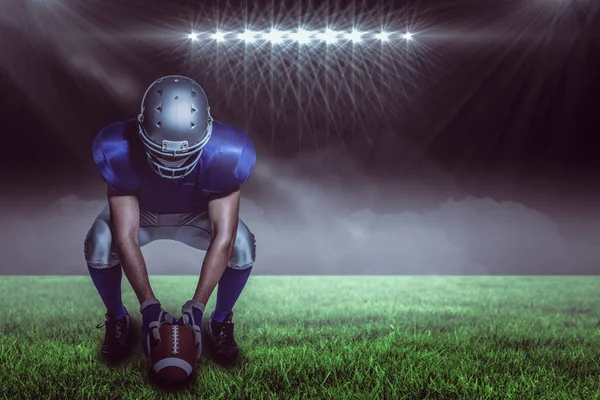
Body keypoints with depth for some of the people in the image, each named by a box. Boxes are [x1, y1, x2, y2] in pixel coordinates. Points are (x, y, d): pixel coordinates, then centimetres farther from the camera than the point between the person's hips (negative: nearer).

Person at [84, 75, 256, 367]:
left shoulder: (226, 154, -36)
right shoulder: (118, 152, -36)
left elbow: (223, 237, -33)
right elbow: (126, 238, -33)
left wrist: (196, 307, -37)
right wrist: (149, 306, -37)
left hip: (198, 213, 0)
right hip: (138, 211, 0)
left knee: (242, 246, -29)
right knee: (100, 244, -30)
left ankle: (220, 323, 0)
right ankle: (117, 320, 0)